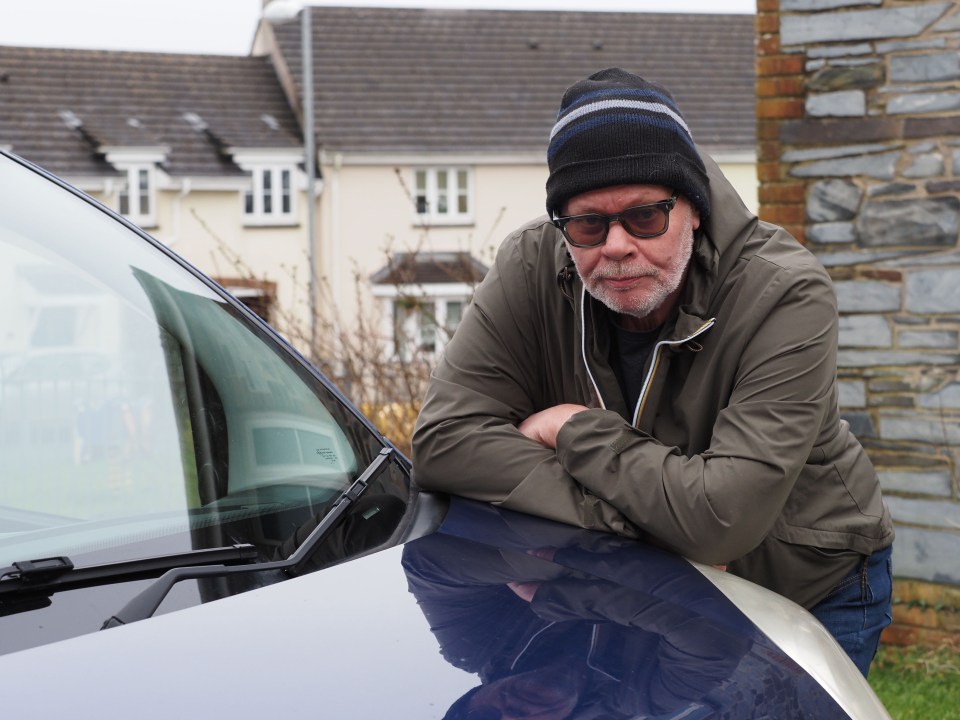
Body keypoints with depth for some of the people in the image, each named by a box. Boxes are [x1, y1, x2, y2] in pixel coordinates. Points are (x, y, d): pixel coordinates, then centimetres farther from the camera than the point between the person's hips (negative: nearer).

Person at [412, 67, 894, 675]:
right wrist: (630, 518, -31)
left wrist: (578, 430, -25)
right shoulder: (533, 268, -18)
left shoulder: (786, 295, -29)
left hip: (815, 595, -3)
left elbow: (722, 518, -37)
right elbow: (445, 440, -25)